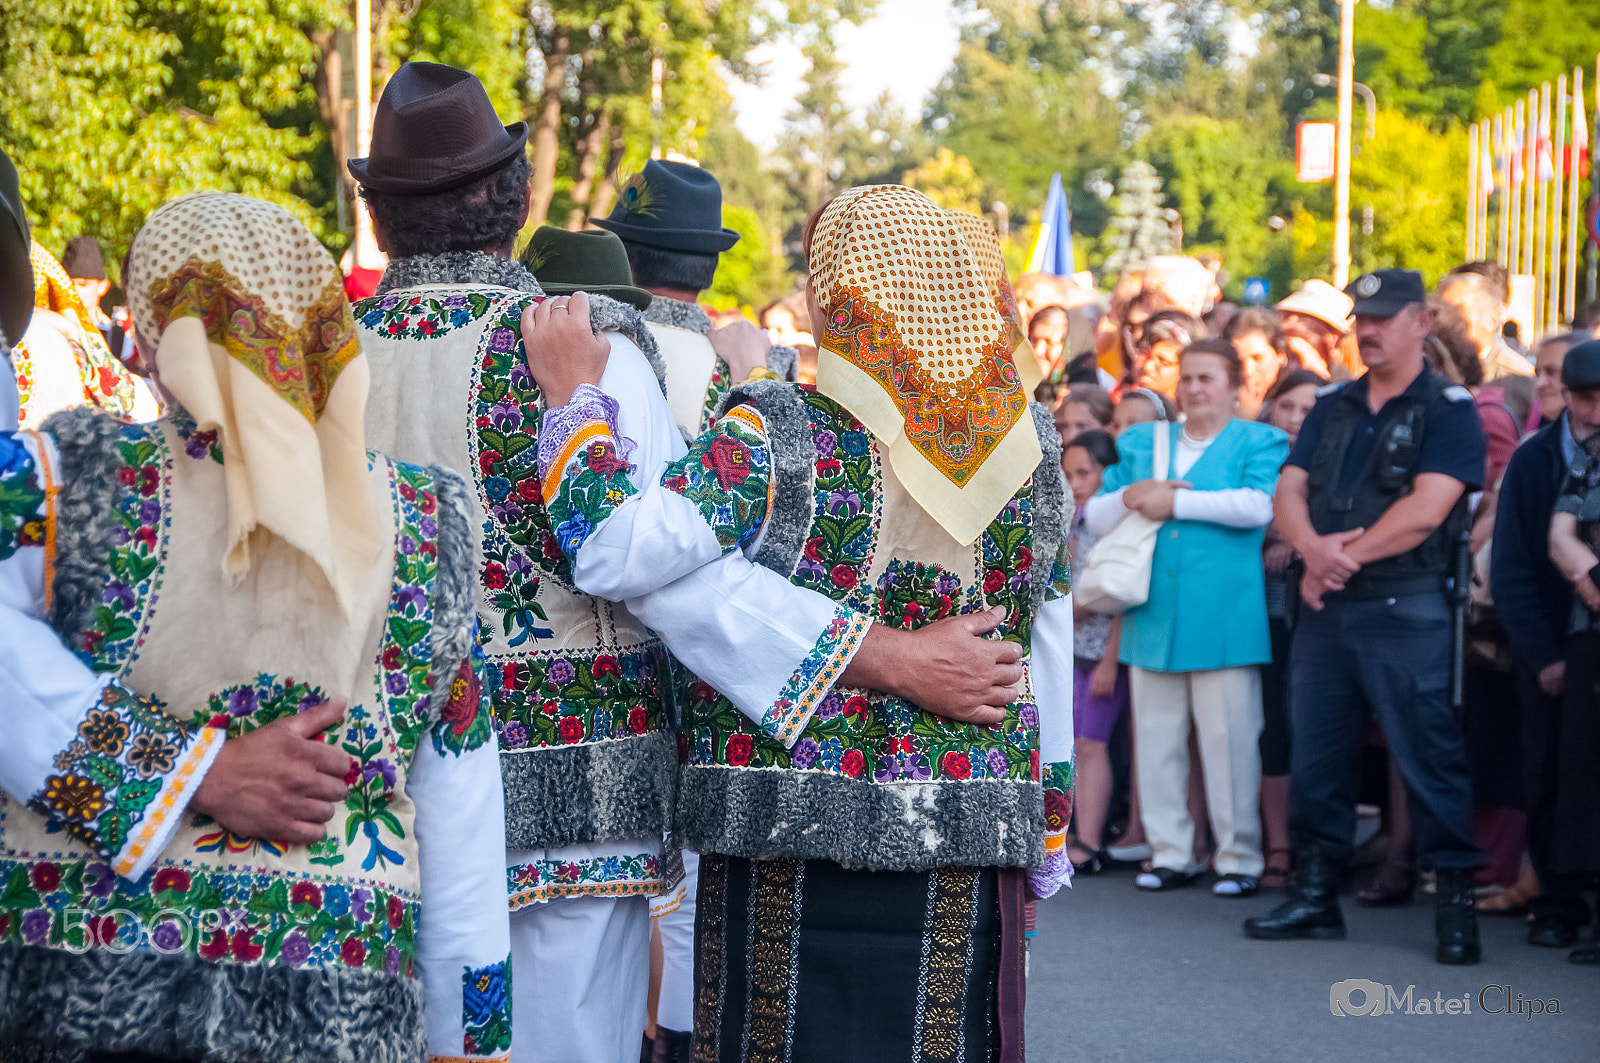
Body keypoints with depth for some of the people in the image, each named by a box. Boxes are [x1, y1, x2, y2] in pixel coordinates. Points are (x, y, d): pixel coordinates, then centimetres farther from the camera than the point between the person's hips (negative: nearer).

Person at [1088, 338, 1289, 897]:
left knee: (1229, 739, -3)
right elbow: (1095, 516, 15)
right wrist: (1128, 496, -7)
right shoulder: (1140, 444, 18)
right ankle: (1170, 852, 17)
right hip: (1154, 616, 5)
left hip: (1225, 618, -5)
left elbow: (1258, 505, -16)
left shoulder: (1259, 443, 3)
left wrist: (1175, 501, -12)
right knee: (1155, 738, 8)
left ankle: (1239, 857, 5)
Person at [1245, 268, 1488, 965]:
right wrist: (1314, 549, -13)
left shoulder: (1449, 410, -3)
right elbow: (1289, 493, 7)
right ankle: (1316, 893, 18)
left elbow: (1424, 511, -14)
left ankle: (1456, 902, -1)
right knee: (1315, 753, 9)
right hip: (1325, 609, 6)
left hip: (1403, 611, -6)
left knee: (1427, 753, -7)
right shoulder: (1332, 409, 16)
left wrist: (1344, 557, -12)